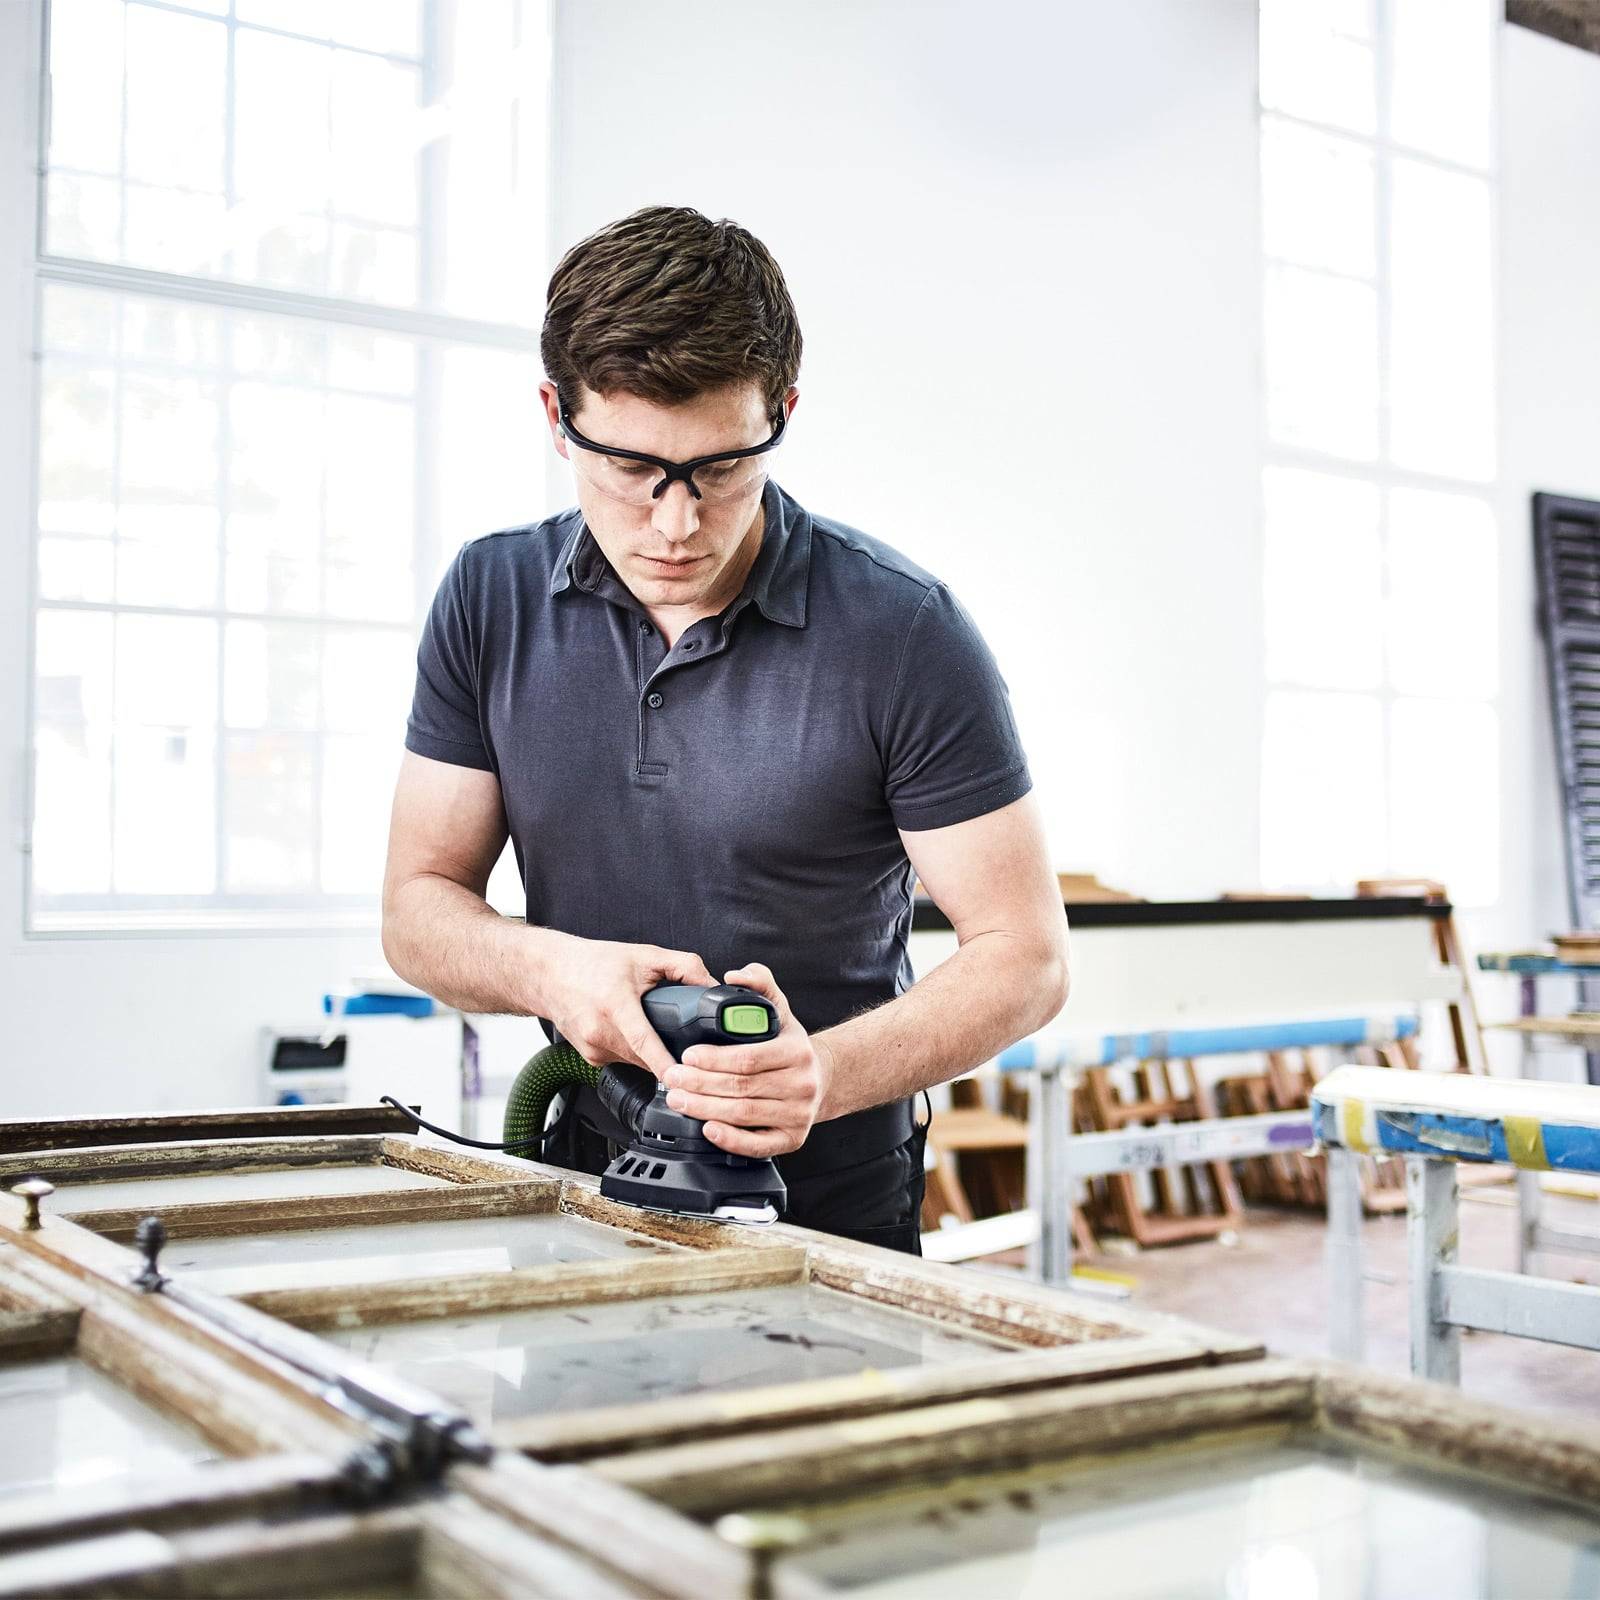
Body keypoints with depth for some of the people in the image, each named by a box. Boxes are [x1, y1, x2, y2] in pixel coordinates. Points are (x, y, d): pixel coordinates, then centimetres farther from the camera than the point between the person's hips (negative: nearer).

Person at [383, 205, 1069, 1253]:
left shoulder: (903, 631, -12)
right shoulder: (491, 599, 0)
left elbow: (1024, 954, -10)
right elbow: (420, 903, 4)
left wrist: (825, 1076, -27)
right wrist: (551, 969, -18)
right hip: (578, 1200, 2)